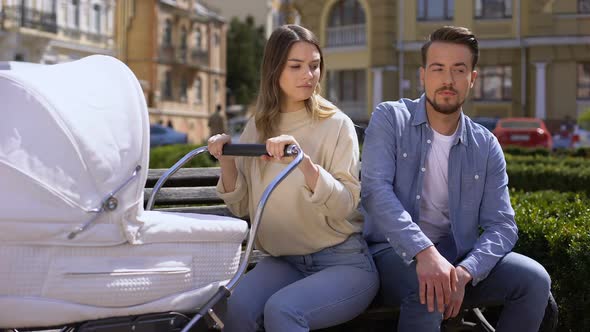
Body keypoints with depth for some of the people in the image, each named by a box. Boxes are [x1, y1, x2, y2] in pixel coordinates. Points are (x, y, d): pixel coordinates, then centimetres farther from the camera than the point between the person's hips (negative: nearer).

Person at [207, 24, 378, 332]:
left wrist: (303, 161, -30)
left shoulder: (336, 124, -7)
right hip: (283, 261, 4)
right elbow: (242, 207, 10)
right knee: (238, 307, -27)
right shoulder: (257, 127, 6)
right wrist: (226, 161, -8)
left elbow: (346, 205, -16)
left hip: (342, 262, -3)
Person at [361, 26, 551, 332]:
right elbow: (375, 189, -18)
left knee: (534, 279, -16)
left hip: (457, 254, 4)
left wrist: (464, 272, -21)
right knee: (427, 288, -36)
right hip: (395, 252, -4)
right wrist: (424, 252, -33)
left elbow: (501, 225, 0)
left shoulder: (486, 146, 6)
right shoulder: (390, 119, -3)